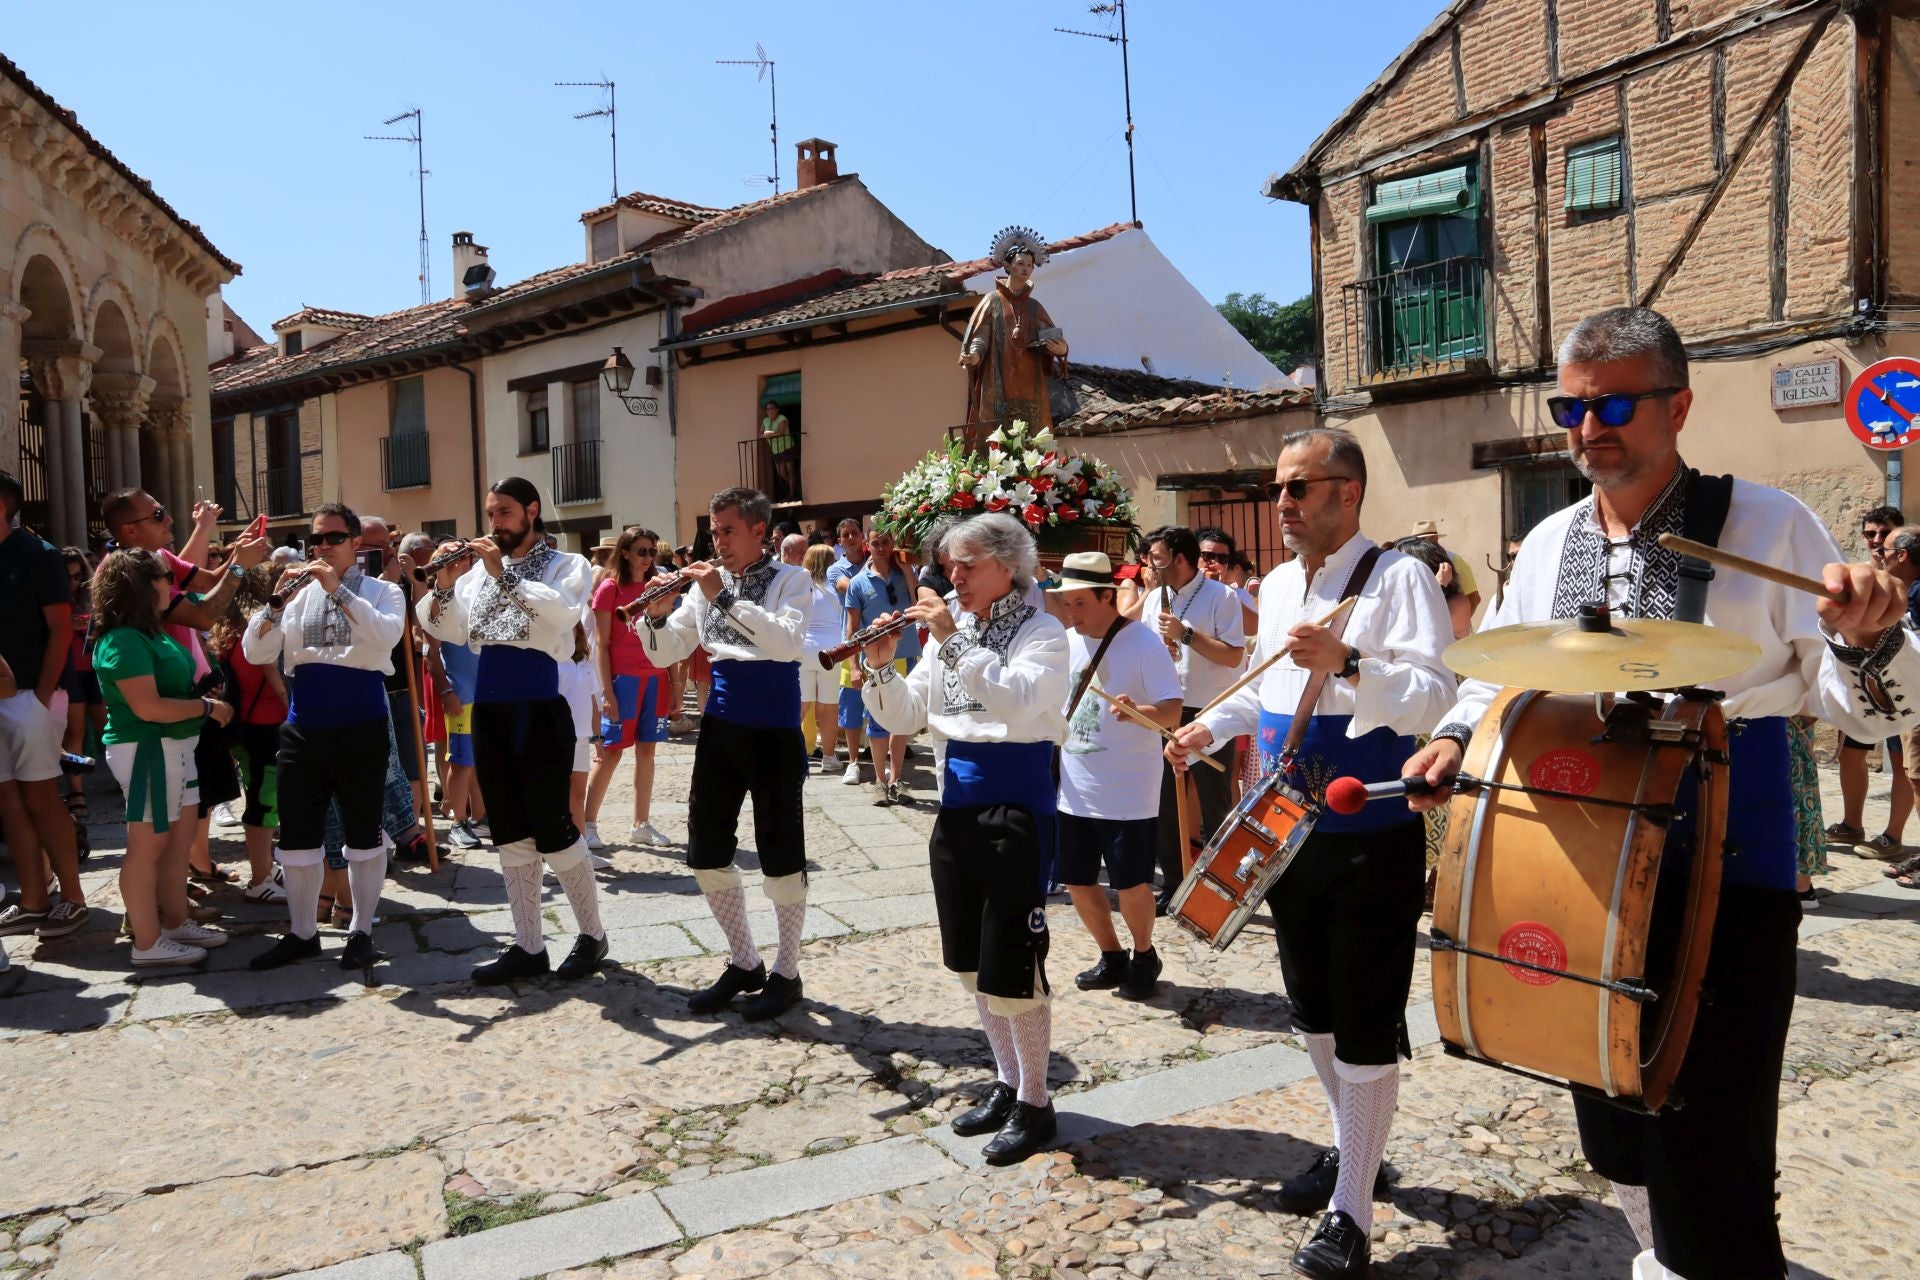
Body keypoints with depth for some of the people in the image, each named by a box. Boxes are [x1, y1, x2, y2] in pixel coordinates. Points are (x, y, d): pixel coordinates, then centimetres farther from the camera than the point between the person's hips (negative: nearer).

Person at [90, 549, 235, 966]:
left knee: (180, 838, 15)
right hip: (146, 751, -10)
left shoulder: (150, 632, 12)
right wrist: (207, 707, -16)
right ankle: (148, 943, 6)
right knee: (147, 844, -2)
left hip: (173, 747, 10)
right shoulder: (124, 641, -18)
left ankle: (177, 922, 26)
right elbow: (148, 708, -24)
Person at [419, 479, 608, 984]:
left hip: (540, 709, -6)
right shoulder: (482, 569, 13)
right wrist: (444, 585, -9)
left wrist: (503, 575, -23)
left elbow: (562, 613, -22)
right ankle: (528, 946, 19)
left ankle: (592, 935, 14)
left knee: (553, 828, -2)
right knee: (510, 833, 10)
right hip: (489, 710, 6)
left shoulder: (566, 564, -1)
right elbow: (444, 630, 7)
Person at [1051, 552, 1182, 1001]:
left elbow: (1172, 712, -21)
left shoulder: (1144, 643, -14)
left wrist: (1137, 711, -40)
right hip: (1073, 791, 6)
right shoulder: (1067, 642, 4)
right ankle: (1112, 957, 33)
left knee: (1131, 884, 4)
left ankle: (1144, 956, 30)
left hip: (1128, 793, -6)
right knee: (1077, 880, 12)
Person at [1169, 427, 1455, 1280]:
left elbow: (1438, 697, -22)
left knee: (1365, 1025, 0)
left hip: (1373, 836, -7)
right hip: (1287, 831, 8)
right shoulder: (1276, 586, 11)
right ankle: (1352, 1147, 40)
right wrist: (1211, 727, 9)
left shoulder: (1397, 577, -12)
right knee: (1312, 1007, 19)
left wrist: (1347, 663, -35)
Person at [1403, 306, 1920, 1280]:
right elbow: (1496, 680, 17)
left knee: (1710, 1154, -3)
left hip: (1727, 881, -5)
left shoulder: (1767, 526, -6)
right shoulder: (1547, 544, 7)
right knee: (1613, 1131, 20)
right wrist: (1456, 739, -3)